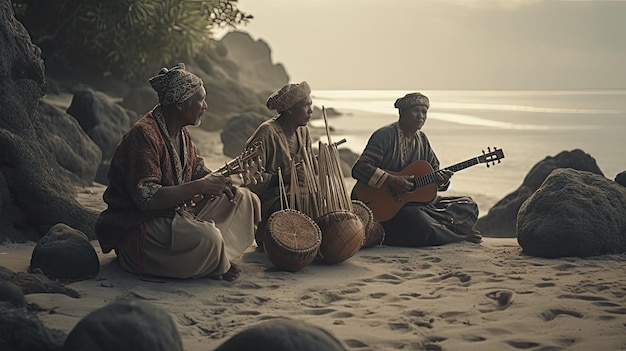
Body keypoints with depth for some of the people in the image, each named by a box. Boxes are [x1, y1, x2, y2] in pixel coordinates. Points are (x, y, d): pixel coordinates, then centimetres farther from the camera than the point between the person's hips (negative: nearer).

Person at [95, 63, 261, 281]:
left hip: (175, 217, 10)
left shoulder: (182, 135, 9)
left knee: (246, 200, 4)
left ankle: (211, 257, -10)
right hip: (137, 229, -10)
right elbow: (147, 198, -29)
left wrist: (218, 183, -7)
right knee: (207, 237, -34)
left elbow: (199, 173, 18)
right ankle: (215, 267, 0)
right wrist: (200, 186, -29)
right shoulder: (144, 135, -21)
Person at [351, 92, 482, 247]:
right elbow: (359, 168, -22)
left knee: (468, 206, 3)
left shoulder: (421, 139, 12)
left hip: (416, 199, 8)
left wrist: (441, 180, -7)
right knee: (420, 222, -36)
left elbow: (434, 169, 17)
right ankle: (459, 235, -8)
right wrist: (392, 180, -29)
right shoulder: (386, 135, -13)